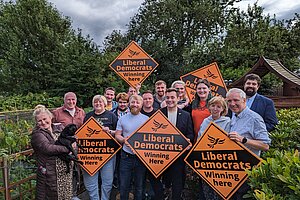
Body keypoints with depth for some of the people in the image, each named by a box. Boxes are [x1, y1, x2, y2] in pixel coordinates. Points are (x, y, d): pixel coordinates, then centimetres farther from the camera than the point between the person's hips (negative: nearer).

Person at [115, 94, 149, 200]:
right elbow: (117, 135, 4)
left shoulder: (146, 119, 1)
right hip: (126, 156, 1)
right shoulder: (122, 119, 4)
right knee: (124, 185, 10)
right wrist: (124, 140, -16)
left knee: (139, 185, 14)